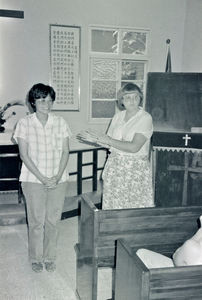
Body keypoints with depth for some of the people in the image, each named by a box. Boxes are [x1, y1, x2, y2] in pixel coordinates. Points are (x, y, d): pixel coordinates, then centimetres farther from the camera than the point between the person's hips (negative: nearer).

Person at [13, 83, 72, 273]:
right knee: (36, 221, 7)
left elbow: (65, 152, 1)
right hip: (33, 180, -2)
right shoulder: (24, 124, -5)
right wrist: (42, 178, -14)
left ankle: (50, 257, 27)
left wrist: (58, 176, -11)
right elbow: (24, 155, -7)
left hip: (58, 180, 2)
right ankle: (36, 258, 26)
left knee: (53, 220, 9)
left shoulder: (60, 123, 1)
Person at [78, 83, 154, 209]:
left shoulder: (145, 118, -9)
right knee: (114, 206, 6)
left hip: (136, 169, -5)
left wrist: (108, 140, -16)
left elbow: (134, 147, -19)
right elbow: (109, 143, 13)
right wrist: (94, 139, -3)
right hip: (115, 166, 5)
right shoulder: (118, 116, 9)